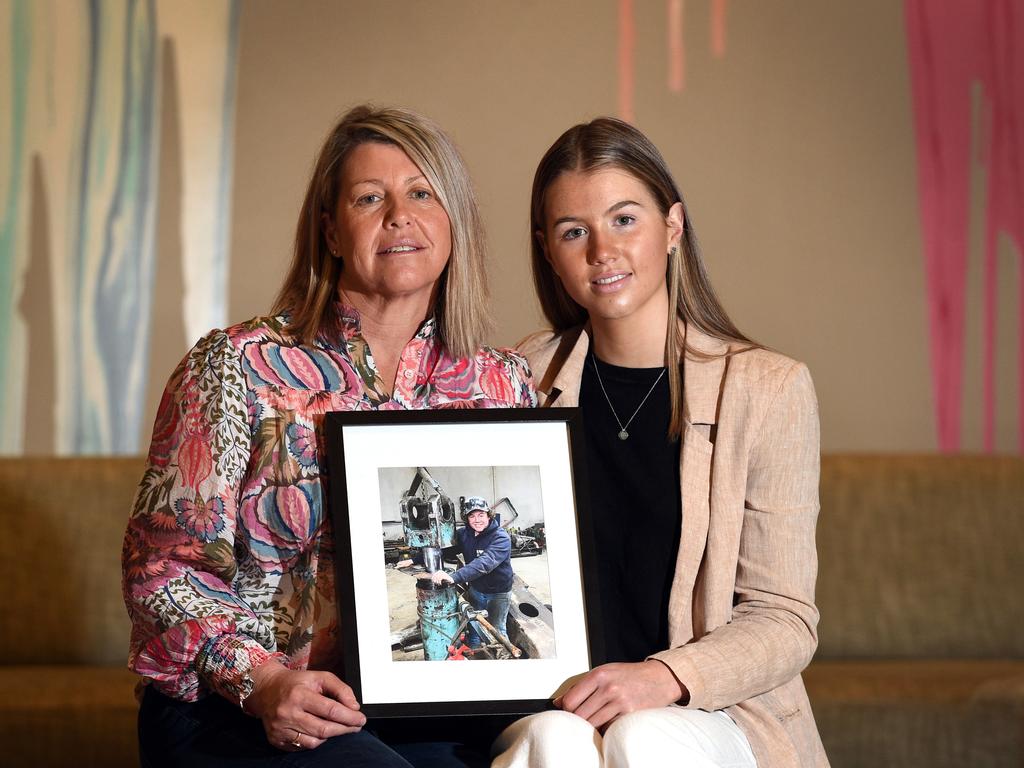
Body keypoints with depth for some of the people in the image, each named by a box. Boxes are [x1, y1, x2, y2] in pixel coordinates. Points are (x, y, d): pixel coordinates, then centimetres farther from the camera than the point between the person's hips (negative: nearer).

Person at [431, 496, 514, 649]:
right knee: (473, 627, 17)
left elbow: (485, 563, -43)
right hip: (475, 589, 5)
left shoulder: (501, 537, -28)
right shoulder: (463, 534, -7)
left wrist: (454, 577, -56)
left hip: (497, 591, -5)